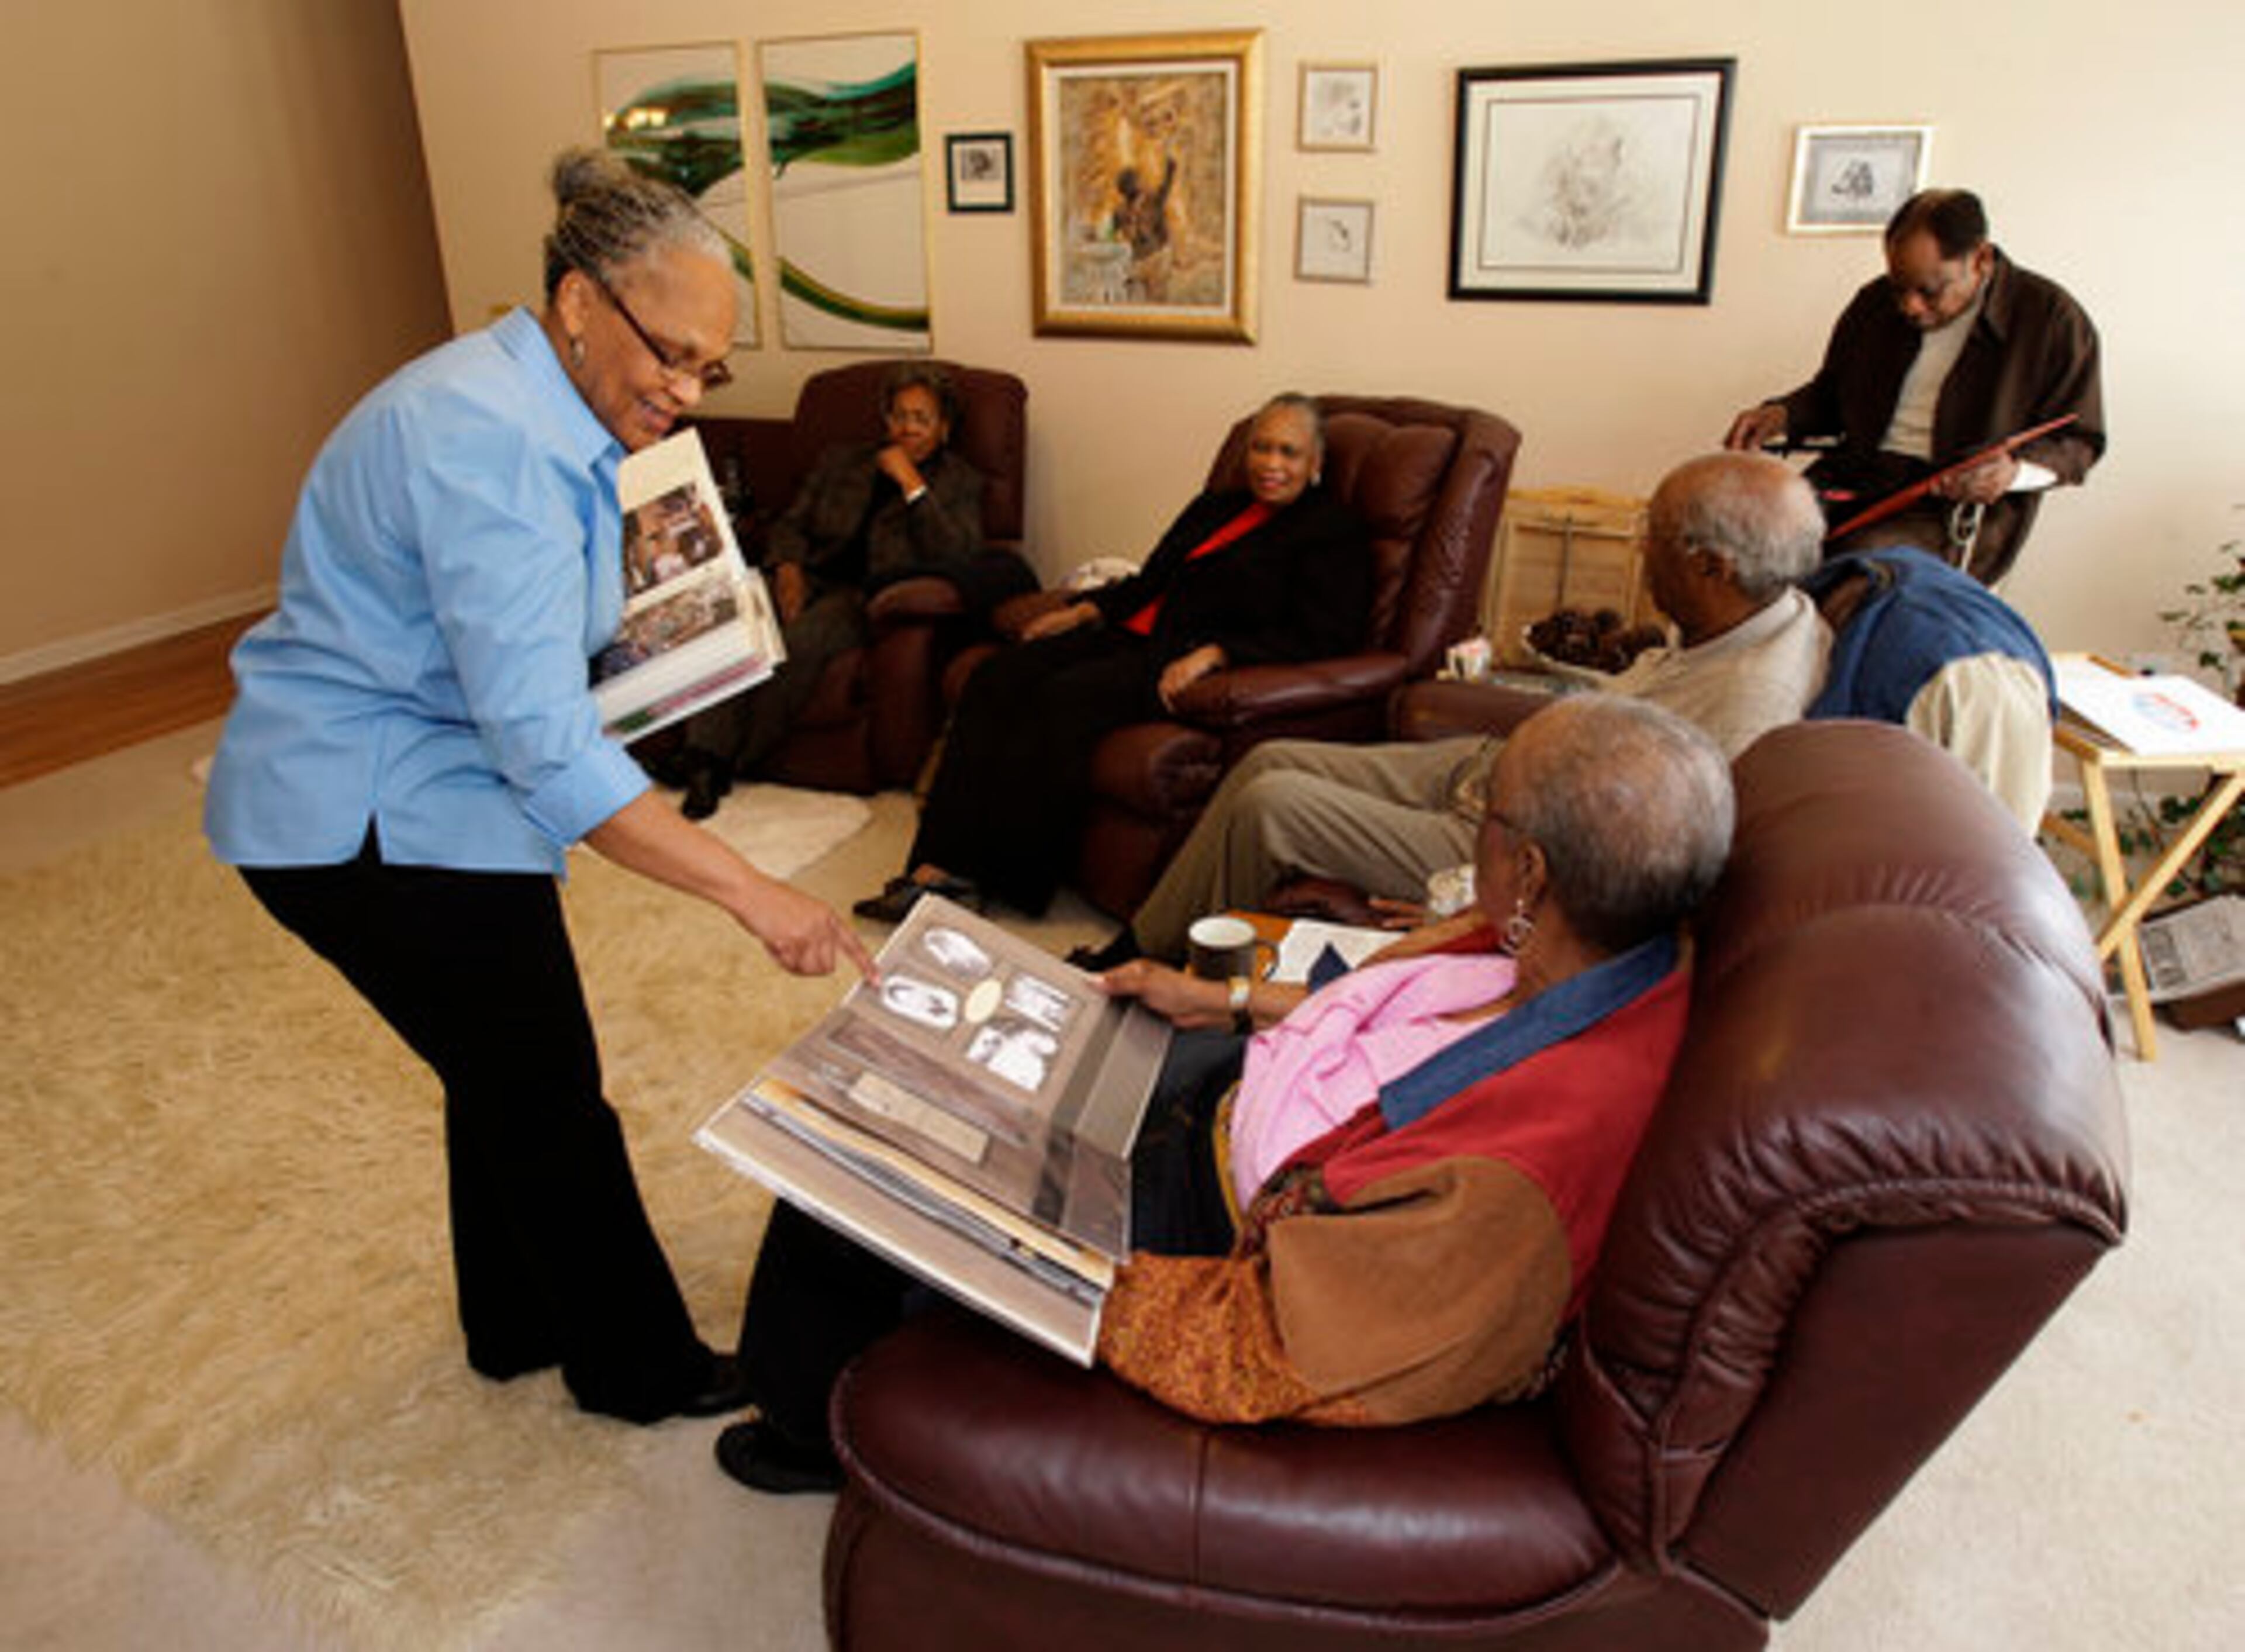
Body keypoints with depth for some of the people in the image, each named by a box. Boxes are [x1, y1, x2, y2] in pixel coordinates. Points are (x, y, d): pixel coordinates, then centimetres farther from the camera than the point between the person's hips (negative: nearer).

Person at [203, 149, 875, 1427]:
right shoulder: (488, 445, -27)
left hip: (401, 788, 10)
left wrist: (636, 631, 4)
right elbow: (547, 746, -34)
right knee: (550, 1101, 2)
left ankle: (520, 1325, 40)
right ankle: (641, 1369, 22)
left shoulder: (540, 414, 6)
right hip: (369, 818, -10)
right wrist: (756, 894, -35)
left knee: (507, 1075, 20)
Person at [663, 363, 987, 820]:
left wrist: (912, 483, -8)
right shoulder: (840, 460, 25)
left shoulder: (960, 482, 13)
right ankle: (703, 751, -34)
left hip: (873, 594, -4)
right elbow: (790, 525, 20)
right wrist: (787, 566, -3)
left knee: (800, 638, -34)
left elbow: (958, 559, -4)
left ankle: (727, 765, -23)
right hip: (812, 579, 4)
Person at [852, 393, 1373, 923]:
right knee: (996, 679, -16)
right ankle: (942, 865, -24)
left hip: (1190, 666, -8)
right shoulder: (1217, 507, 26)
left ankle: (1007, 880, -24)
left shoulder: (1333, 532, 2)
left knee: (1067, 699, -31)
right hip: (1136, 636, 8)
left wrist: (1213, 652, -21)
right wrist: (1086, 609, 11)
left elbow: (1319, 637, -10)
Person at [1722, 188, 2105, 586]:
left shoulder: (2051, 319, 0)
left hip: (1958, 505, -4)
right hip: (1853, 479, 4)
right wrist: (1784, 415, 5)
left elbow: (2079, 442, 4)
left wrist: (2015, 471, -17)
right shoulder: (1876, 302, 14)